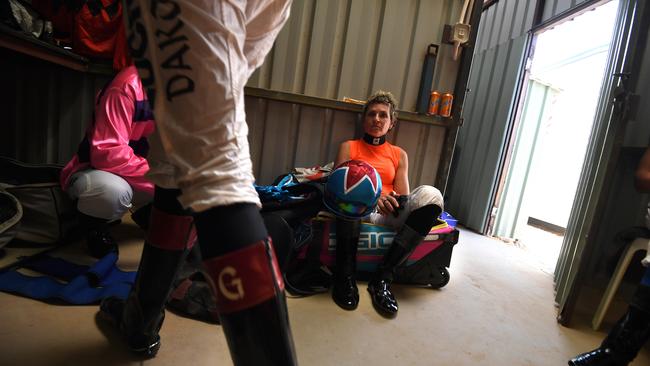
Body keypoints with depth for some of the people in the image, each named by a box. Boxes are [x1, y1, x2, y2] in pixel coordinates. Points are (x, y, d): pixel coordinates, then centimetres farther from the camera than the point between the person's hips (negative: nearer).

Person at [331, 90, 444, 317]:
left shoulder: (399, 154, 20)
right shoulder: (349, 147, 14)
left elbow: (403, 195, 12)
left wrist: (398, 202, -15)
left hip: (388, 214, 3)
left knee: (430, 194, -25)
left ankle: (382, 278, -26)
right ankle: (345, 276, -24)